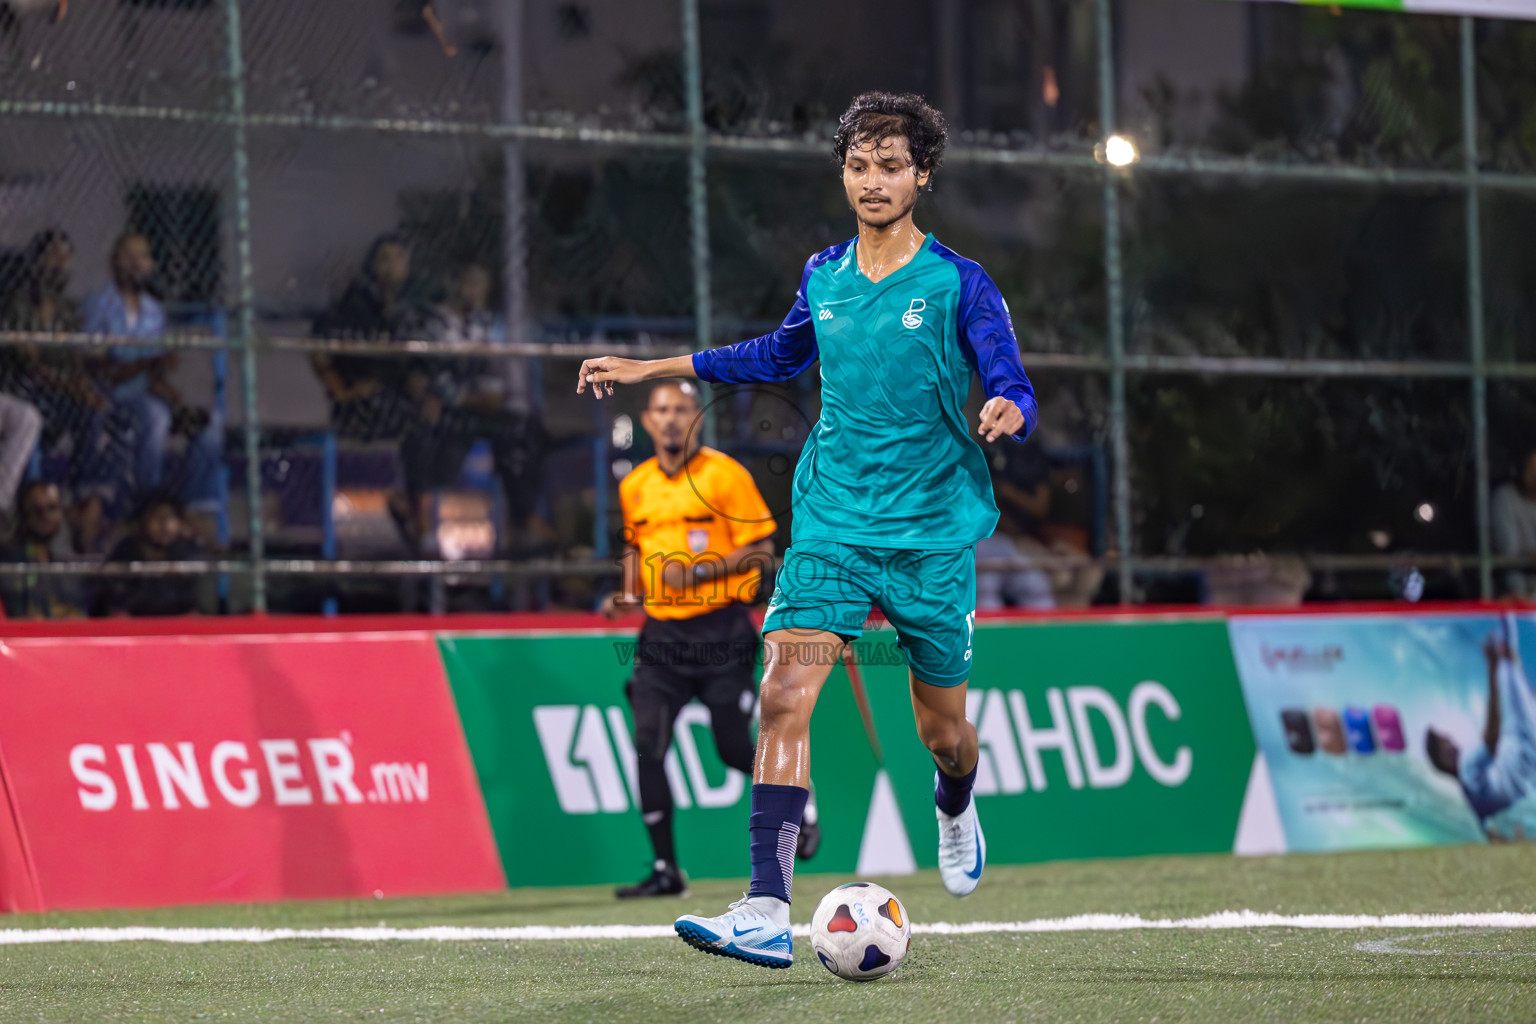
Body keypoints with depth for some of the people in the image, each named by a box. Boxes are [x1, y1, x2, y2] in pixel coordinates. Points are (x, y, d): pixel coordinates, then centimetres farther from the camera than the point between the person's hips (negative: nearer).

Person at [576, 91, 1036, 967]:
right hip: (832, 526, 2)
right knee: (785, 696, -17)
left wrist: (1006, 412, -35)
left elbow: (1014, 391, -10)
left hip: (933, 534, -2)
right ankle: (768, 913, -23)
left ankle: (956, 812, 49)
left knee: (942, 727, 10)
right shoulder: (822, 278, 6)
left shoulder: (960, 285, -6)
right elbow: (782, 354, 26)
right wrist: (653, 369, 27)